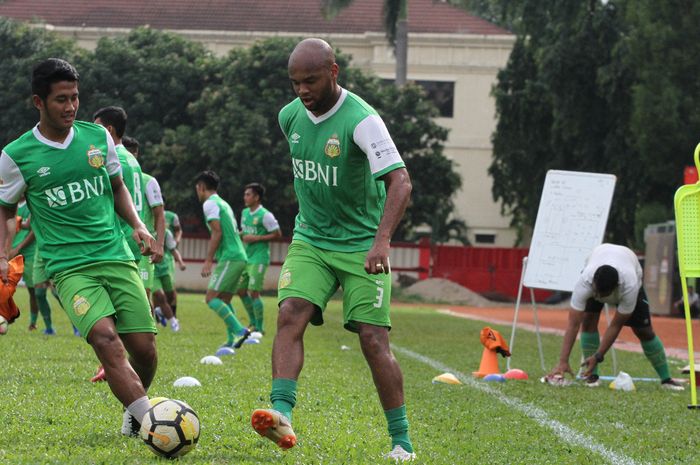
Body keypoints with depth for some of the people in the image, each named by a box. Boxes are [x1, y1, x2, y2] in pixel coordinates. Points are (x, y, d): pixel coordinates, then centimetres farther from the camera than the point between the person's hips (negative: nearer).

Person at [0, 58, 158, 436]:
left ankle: (134, 412, 25)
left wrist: (137, 225, 6)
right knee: (105, 338, -26)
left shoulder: (98, 136, 8)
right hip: (69, 267, -3)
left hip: (117, 257, 3)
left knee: (144, 348, -4)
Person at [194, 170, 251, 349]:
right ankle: (232, 339, 6)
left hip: (229, 258, -9)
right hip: (239, 256, 9)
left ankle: (239, 330, -22)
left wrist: (208, 261, -15)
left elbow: (217, 233, -15)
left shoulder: (210, 203, -5)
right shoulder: (223, 203, 23)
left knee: (211, 298, -11)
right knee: (224, 300, 13)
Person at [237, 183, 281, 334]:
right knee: (241, 291, 10)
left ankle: (260, 327, 0)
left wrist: (256, 238, -18)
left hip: (259, 259, -9)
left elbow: (277, 234, -13)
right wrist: (241, 236, 2)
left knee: (253, 292, -10)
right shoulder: (245, 212, 12)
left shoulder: (265, 215, -13)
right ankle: (253, 322, 24)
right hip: (246, 258, 9)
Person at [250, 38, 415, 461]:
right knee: (290, 315, -19)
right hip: (310, 240, 5)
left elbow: (400, 181, -30)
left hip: (362, 245, -5)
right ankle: (282, 417, -30)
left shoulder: (361, 120, -20)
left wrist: (382, 241, -43)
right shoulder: (290, 116, 1)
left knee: (374, 340, -8)